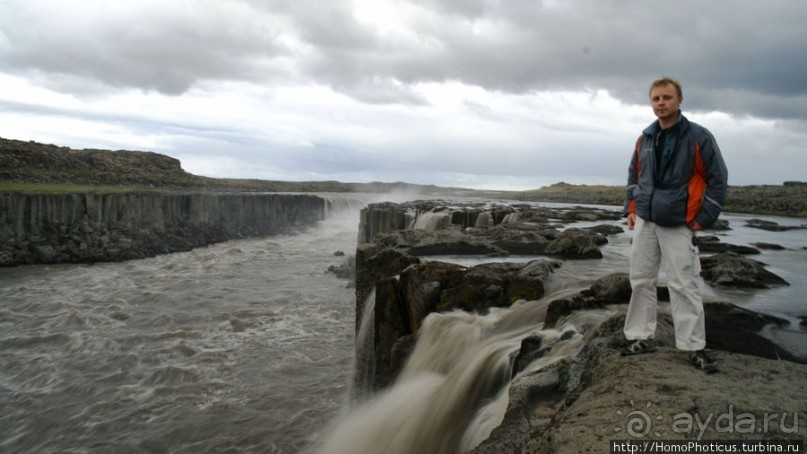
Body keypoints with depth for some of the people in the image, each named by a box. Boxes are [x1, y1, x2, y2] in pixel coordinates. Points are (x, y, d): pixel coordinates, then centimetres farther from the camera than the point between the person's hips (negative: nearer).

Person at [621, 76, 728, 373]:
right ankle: (641, 337, 17)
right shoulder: (645, 139, 9)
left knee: (684, 286, -3)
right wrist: (631, 208, 11)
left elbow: (718, 179, -4)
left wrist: (704, 218, -7)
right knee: (641, 281, 7)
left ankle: (694, 346, 7)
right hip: (644, 222, 5)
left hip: (679, 225, -5)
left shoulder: (699, 137, -6)